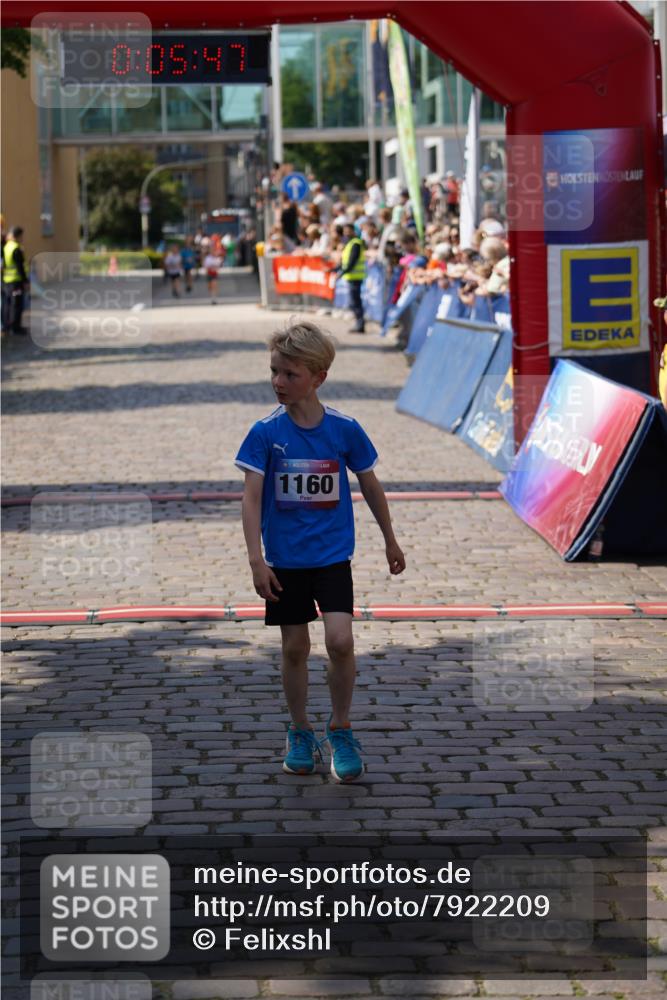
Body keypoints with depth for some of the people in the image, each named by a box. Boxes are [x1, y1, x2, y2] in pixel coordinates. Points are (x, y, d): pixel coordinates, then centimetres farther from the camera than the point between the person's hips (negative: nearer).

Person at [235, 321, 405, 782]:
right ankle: (300, 733, 26)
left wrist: (390, 541, 15)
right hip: (285, 561, 1)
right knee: (295, 647, 8)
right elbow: (252, 497, -9)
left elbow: (370, 486, 7)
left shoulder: (344, 429, -6)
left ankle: (340, 730, 5)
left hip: (333, 557, -1)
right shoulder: (266, 432, -8)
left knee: (340, 641, -14)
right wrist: (256, 559, -17)